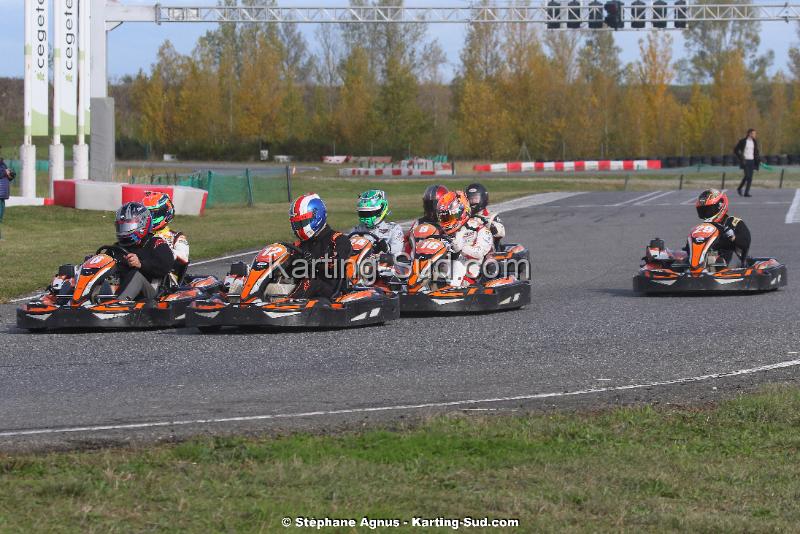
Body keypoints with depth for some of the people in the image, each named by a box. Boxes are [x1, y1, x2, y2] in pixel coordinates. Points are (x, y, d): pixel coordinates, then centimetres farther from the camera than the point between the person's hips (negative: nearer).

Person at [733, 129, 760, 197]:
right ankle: (739, 188, 4)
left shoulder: (754, 142, 8)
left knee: (750, 177, -2)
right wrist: (741, 158, -13)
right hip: (745, 161, -5)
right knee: (747, 175, -16)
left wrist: (759, 160, 4)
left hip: (752, 161, 5)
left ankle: (746, 192, 3)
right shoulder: (742, 141, -8)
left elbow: (756, 152, 17)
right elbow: (735, 150, -5)